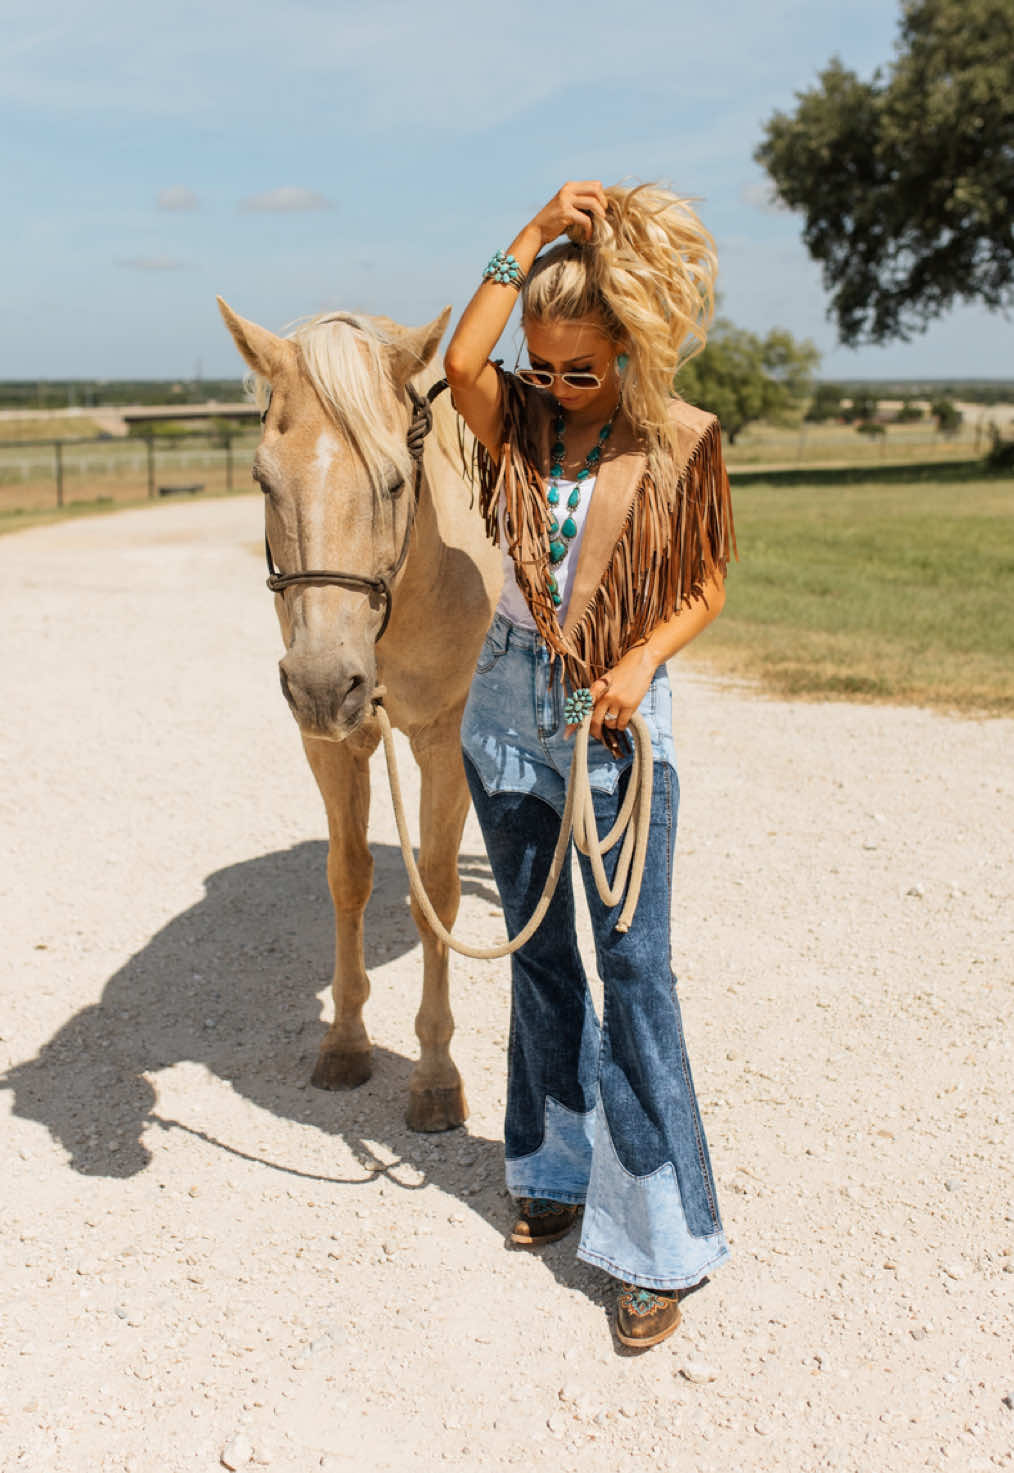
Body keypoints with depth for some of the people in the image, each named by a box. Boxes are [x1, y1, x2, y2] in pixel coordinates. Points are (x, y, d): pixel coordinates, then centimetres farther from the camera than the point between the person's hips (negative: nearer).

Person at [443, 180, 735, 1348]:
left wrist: (641, 663, -17)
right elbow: (457, 362, -22)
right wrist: (536, 235, -19)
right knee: (539, 955, 14)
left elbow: (704, 588, 0)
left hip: (618, 720, -3)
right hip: (509, 707, 4)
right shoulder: (517, 418, 0)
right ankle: (558, 1171, 33)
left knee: (632, 968, -4)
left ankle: (660, 1241, 6)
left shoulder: (683, 443, -6)